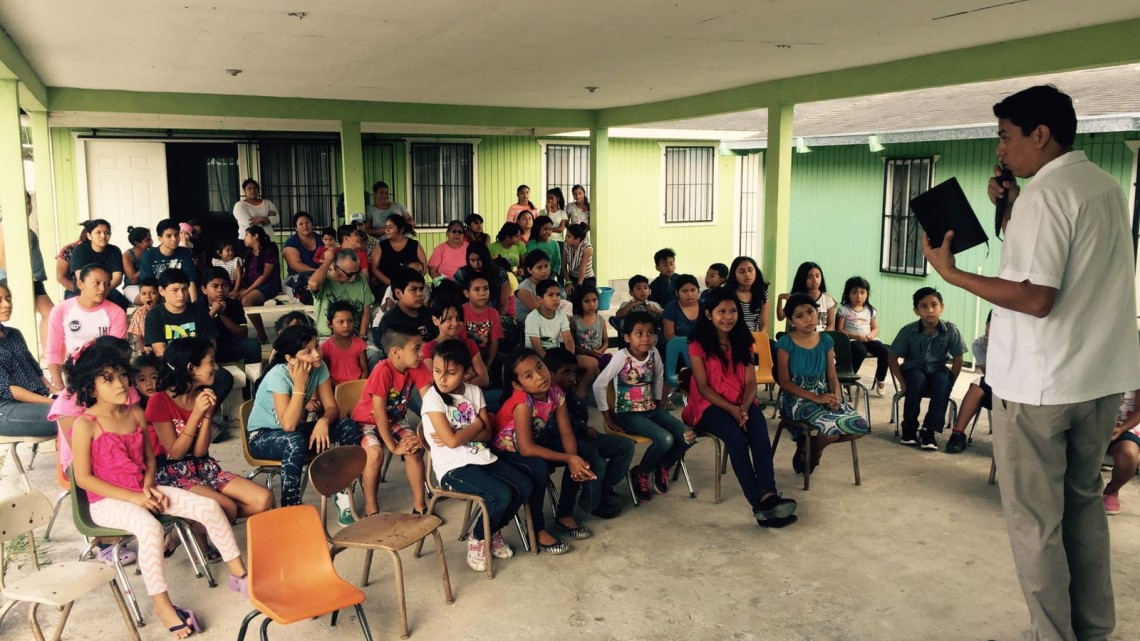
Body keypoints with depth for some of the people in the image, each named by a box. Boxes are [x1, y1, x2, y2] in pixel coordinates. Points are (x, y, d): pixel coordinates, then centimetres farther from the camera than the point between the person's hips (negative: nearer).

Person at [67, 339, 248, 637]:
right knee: (150, 527, -37)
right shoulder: (86, 425, -14)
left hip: (143, 492, 6)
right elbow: (83, 478, -14)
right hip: (108, 501, -6)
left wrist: (149, 486, -7)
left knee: (209, 507, -8)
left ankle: (239, 573, 3)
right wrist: (132, 497, -18)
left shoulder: (136, 414, 5)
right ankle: (162, 605, -24)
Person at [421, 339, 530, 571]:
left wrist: (459, 435, -14)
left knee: (524, 487, -9)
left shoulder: (474, 391, 4)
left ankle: (493, 532, 15)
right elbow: (451, 441, -19)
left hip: (482, 457, 6)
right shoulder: (433, 398, -12)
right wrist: (477, 424, -5)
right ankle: (478, 539, 4)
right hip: (454, 467, -6)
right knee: (502, 495, -24)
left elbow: (487, 433, 2)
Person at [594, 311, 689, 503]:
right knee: (665, 439, -27)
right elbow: (598, 385, -18)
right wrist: (608, 418, -13)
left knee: (687, 437, -11)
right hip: (628, 413, -6)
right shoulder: (621, 357, -19)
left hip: (652, 409, 6)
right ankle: (640, 472, 0)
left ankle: (663, 467, 17)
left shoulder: (654, 354, -3)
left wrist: (659, 402, 13)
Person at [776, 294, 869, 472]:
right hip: (797, 398, -6)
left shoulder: (826, 341, 5)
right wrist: (815, 397, -20)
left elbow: (832, 377, 6)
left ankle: (813, 445, 11)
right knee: (832, 426, -30)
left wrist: (836, 396, -16)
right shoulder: (786, 344, -10)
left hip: (825, 395, 6)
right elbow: (785, 382, -11)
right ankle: (805, 449, 5)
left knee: (860, 426, -14)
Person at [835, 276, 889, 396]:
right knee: (861, 351, -36)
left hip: (868, 339, 5)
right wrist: (855, 336, -17)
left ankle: (880, 379, 1)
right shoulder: (844, 310, -1)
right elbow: (839, 330, -5)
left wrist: (871, 336, -8)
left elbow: (875, 328, 15)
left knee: (884, 351, -22)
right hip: (851, 340, -4)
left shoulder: (870, 310, 13)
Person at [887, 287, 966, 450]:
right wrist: (902, 382, -16)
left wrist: (948, 383, -14)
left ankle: (929, 430, -22)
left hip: (937, 371, 1)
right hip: (913, 370, -1)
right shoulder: (908, 331, -15)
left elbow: (958, 360, -7)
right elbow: (892, 358, -8)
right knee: (917, 378, -34)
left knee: (943, 379, -33)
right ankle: (909, 428, -16)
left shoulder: (951, 330, -14)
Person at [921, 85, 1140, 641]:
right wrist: (1011, 209, 10)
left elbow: (1036, 299, -24)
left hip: (1039, 383, -9)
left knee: (1034, 519, 2)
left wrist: (951, 272, -18)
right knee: (1083, 502, 19)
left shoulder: (1044, 195, -17)